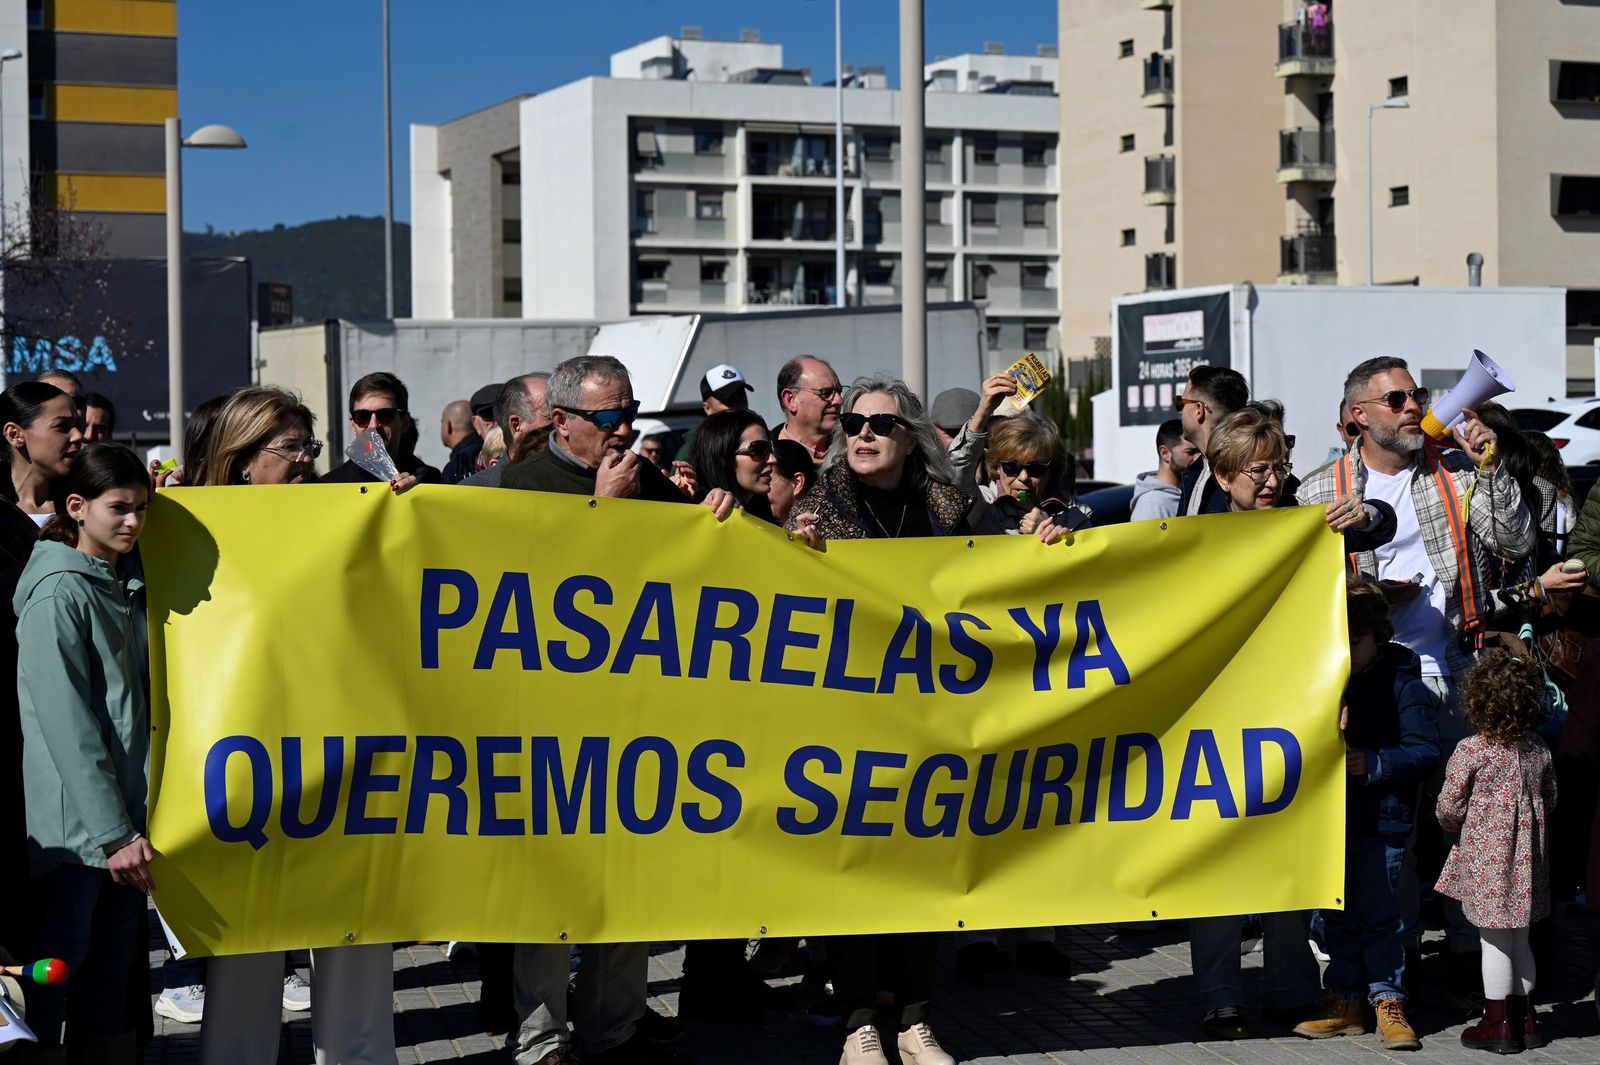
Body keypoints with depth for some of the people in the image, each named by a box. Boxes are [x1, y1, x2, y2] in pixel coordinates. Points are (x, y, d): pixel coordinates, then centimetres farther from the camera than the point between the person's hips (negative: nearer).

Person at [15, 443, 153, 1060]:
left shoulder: (128, 583, 13)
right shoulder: (58, 592, -12)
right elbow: (66, 724, -17)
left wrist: (130, 821, 13)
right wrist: (111, 831, -18)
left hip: (123, 815, 8)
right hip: (73, 824, -8)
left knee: (111, 979, 12)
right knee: (53, 972, -1)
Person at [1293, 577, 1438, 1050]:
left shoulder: (1402, 682, -7)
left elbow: (1425, 752, -12)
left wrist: (1371, 763, -23)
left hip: (1382, 820, -5)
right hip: (1331, 816, 5)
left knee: (1379, 915, -3)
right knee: (1338, 916, 10)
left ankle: (1389, 1005, 5)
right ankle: (1343, 1005, 18)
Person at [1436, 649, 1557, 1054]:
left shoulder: (1471, 750, -14)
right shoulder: (1539, 749, 3)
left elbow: (1448, 806, -11)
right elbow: (1549, 798, 12)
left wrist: (1454, 826, 10)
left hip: (1486, 854, -6)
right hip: (1527, 853, 6)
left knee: (1494, 940, 1)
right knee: (1519, 937, 16)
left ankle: (1498, 1022, 6)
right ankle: (1524, 1017, 24)